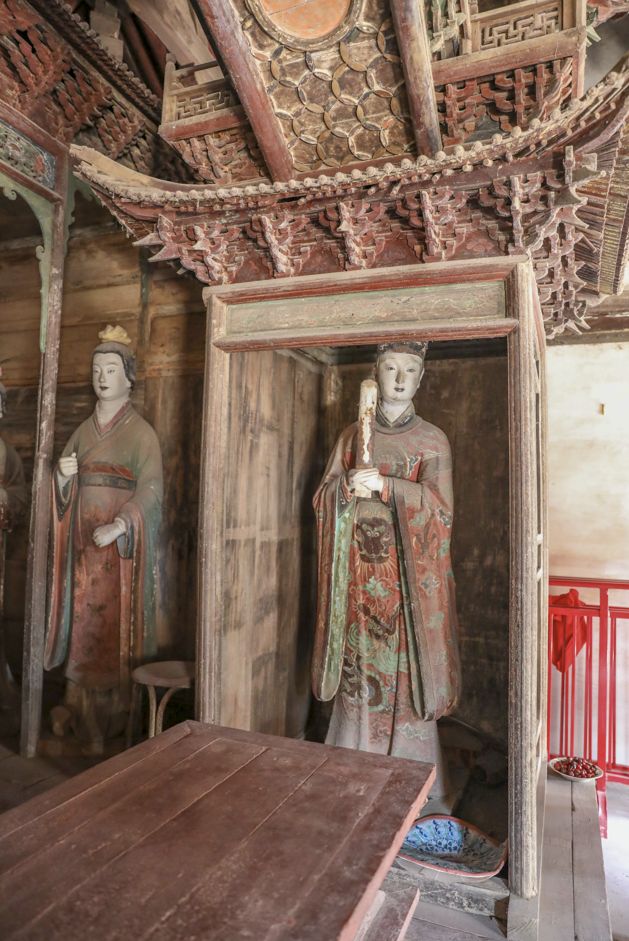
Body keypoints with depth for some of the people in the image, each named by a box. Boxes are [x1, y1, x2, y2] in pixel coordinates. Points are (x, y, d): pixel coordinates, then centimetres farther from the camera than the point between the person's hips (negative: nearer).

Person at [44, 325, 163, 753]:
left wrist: (119, 526, -27)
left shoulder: (141, 432, -5)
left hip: (122, 545, -5)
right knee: (83, 622, 9)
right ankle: (79, 707, 22)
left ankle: (111, 716, 11)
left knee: (116, 625, 0)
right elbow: (65, 491, 14)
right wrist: (62, 475, -9)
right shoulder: (84, 430, 13)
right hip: (84, 544, 5)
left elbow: (150, 489, -15)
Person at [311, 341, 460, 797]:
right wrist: (347, 486, -15)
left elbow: (440, 507, -8)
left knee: (405, 667, -2)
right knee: (358, 663, 5)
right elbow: (323, 497, 7)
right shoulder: (352, 435, 11)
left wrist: (385, 485, -20)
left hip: (408, 573, -2)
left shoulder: (432, 440, 3)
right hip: (359, 570, 2)